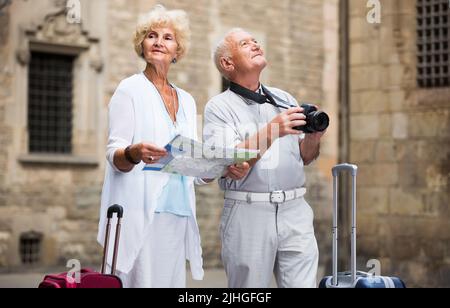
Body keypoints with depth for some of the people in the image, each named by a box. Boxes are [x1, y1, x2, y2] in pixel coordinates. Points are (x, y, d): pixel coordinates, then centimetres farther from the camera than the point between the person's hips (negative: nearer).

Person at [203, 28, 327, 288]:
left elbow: (305, 158, 18)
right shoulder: (219, 107, 2)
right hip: (249, 211, -3)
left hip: (295, 210, 4)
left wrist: (314, 135, -3)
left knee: (303, 283, -2)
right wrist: (271, 132, -21)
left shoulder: (285, 99, 16)